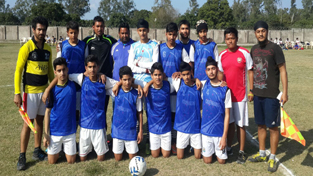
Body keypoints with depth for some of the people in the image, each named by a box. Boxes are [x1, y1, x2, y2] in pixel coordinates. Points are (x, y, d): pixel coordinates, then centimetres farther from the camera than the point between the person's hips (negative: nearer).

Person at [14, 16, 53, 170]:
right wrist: (17, 93, -15)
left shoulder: (47, 48, 7)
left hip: (44, 90, 5)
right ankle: (22, 156, 12)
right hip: (30, 91, -5)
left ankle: (37, 152, 25)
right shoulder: (26, 48, -10)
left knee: (40, 121, 13)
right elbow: (18, 70, -10)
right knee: (28, 123, 0)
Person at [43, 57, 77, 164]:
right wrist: (46, 133, -5)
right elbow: (47, 112, -3)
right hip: (54, 131, 0)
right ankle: (57, 149, 40)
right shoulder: (52, 89, -8)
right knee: (52, 162, 9)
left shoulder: (73, 84, -6)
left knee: (71, 161, 8)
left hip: (70, 131, 1)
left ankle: (65, 148, 38)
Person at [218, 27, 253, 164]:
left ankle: (241, 152, 16)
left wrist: (251, 91, -7)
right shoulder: (222, 55, 4)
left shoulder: (244, 53, -7)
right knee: (229, 122, 14)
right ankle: (229, 148, 26)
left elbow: (250, 71, -4)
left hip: (240, 95, -3)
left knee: (241, 124, 4)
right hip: (226, 94, 4)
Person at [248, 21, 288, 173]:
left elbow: (283, 70, -9)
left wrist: (285, 92, -12)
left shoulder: (274, 49, -9)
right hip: (258, 94, 6)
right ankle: (262, 154, 29)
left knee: (273, 126, 3)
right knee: (260, 125, 14)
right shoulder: (254, 49, 8)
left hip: (271, 95, -6)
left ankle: (272, 158, 16)